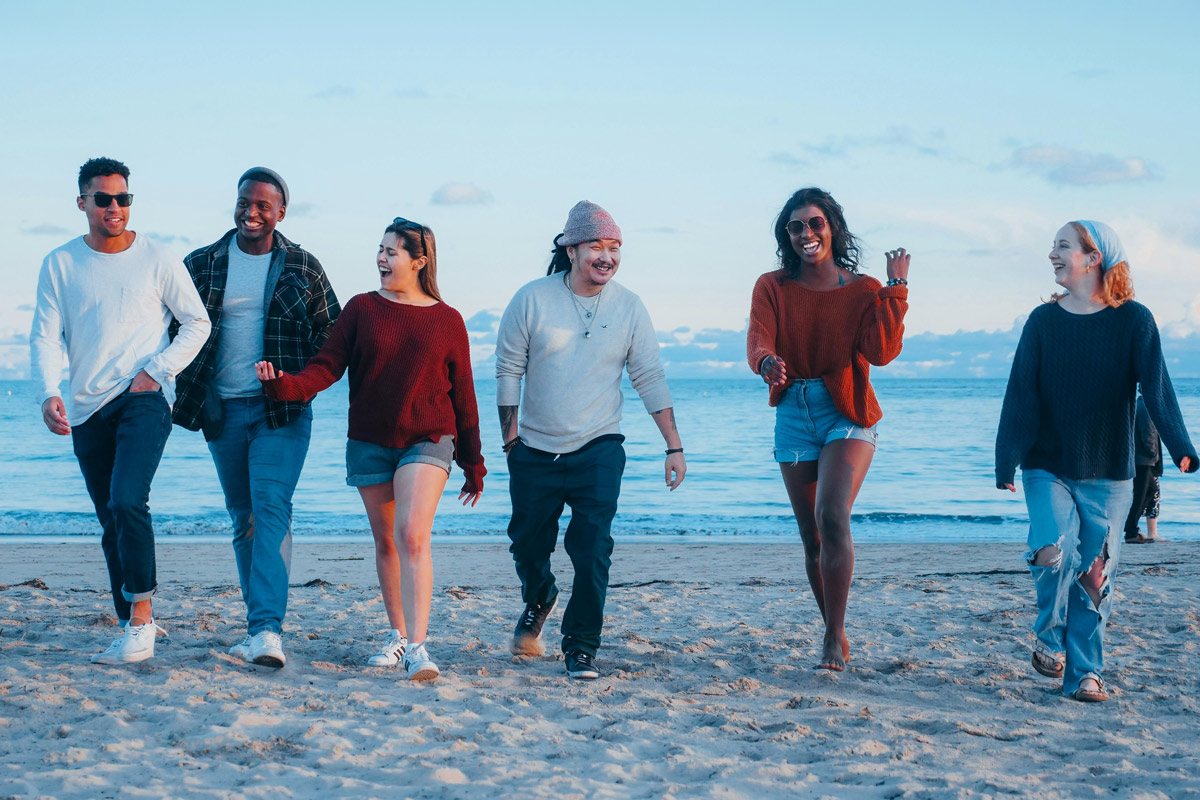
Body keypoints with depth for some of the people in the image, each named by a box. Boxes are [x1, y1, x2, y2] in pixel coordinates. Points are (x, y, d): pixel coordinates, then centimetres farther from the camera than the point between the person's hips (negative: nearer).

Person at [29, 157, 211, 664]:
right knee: (111, 523, 9)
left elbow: (198, 323, 7)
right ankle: (132, 628, 18)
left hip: (144, 398, -4)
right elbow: (45, 337, 2)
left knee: (127, 502, -23)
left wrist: (157, 370, -5)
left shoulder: (156, 260, 1)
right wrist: (48, 393, -15)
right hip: (87, 408, 4)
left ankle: (141, 615, -17)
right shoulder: (60, 265, 7)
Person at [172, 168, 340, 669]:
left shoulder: (302, 268, 3)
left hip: (282, 411, -3)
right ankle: (262, 627, 20)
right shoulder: (201, 265, 6)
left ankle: (267, 628, -25)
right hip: (223, 411, 3)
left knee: (271, 508, -17)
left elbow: (330, 335, 9)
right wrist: (191, 392, 5)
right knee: (243, 519, 9)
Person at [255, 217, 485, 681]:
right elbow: (328, 366, -3)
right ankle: (398, 633, 27)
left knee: (413, 534, -18)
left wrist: (473, 464, 11)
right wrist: (285, 386, -23)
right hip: (370, 442, 3)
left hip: (427, 440, -3)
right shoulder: (362, 309, 4)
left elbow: (462, 396, 8)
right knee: (385, 540, 10)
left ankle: (418, 647, -22)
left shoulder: (447, 321, 2)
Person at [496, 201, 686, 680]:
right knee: (528, 545, 12)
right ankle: (538, 602, 45)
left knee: (593, 550, -12)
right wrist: (510, 439, 0)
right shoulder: (532, 300, -6)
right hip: (535, 451, 0)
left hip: (598, 448, 0)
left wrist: (674, 446, -1)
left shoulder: (629, 308, -2)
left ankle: (581, 647, 1)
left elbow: (650, 379, 2)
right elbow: (508, 370, 0)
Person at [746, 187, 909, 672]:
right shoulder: (772, 287, 5)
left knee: (832, 517, -22)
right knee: (811, 535, 7)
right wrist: (767, 364, -34)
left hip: (847, 414, -3)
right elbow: (757, 342, -11)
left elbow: (880, 352, -14)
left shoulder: (862, 290, 0)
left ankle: (833, 639, -17)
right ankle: (836, 635, 24)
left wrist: (895, 290, -14)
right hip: (794, 415, 3)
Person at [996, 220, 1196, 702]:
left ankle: (1084, 673, 11)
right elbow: (1020, 395, 0)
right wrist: (1007, 461, -9)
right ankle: (1051, 639, 6)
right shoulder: (1043, 321, 3)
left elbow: (1156, 388, -10)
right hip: (1048, 468, 0)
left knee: (1094, 573, 0)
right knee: (1053, 549, -19)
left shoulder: (1133, 321, -2)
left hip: (1107, 473, 0)